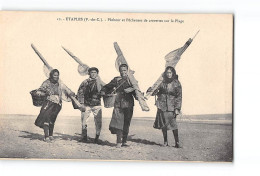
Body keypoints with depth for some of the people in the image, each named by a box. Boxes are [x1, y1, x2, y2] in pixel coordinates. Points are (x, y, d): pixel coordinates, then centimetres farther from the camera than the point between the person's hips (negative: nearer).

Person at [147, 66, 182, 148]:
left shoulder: (176, 83, 0)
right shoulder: (162, 82, 5)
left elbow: (179, 97, 0)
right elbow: (155, 91, 11)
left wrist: (177, 108, -6)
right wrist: (150, 90, -13)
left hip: (171, 106, -2)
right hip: (162, 105, 2)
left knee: (173, 123, -10)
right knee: (163, 123, 5)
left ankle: (177, 142, 1)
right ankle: (165, 141, 18)